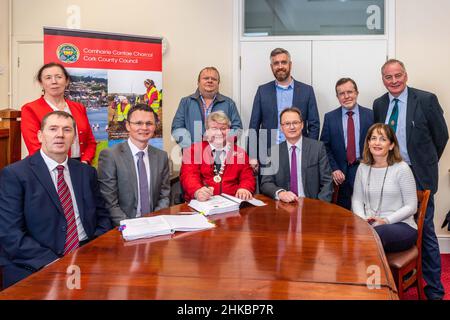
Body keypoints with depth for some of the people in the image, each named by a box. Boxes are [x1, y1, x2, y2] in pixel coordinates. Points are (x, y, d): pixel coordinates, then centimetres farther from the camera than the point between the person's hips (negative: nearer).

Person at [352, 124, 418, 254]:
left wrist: (386, 221, -16)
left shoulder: (401, 168, -5)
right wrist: (362, 219, -9)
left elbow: (411, 206, -5)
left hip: (401, 225, -3)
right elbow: (357, 199, 11)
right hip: (369, 225, 3)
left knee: (377, 234, -38)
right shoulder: (362, 167, 9)